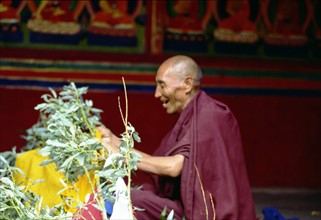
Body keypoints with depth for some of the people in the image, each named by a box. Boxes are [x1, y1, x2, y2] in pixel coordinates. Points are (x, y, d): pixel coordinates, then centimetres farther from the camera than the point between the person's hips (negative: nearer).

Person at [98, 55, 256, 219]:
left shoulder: (208, 116, -15)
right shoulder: (191, 116, 15)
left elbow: (175, 166, -23)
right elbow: (162, 162, 11)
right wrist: (114, 140, 11)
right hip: (190, 204, 9)